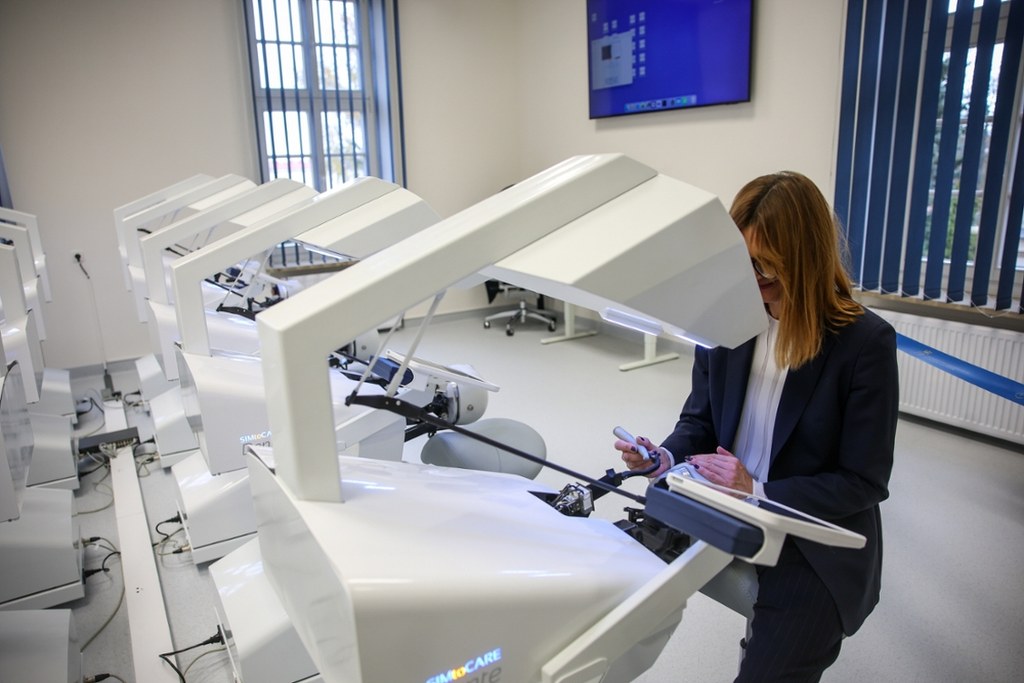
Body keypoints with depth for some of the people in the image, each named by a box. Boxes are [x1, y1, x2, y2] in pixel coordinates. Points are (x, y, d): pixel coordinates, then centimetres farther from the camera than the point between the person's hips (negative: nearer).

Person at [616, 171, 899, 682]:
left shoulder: (865, 342, -18)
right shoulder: (726, 318, -7)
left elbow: (865, 482, -16)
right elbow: (700, 419, 1)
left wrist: (759, 492, -27)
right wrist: (665, 457, -20)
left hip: (815, 561, -4)